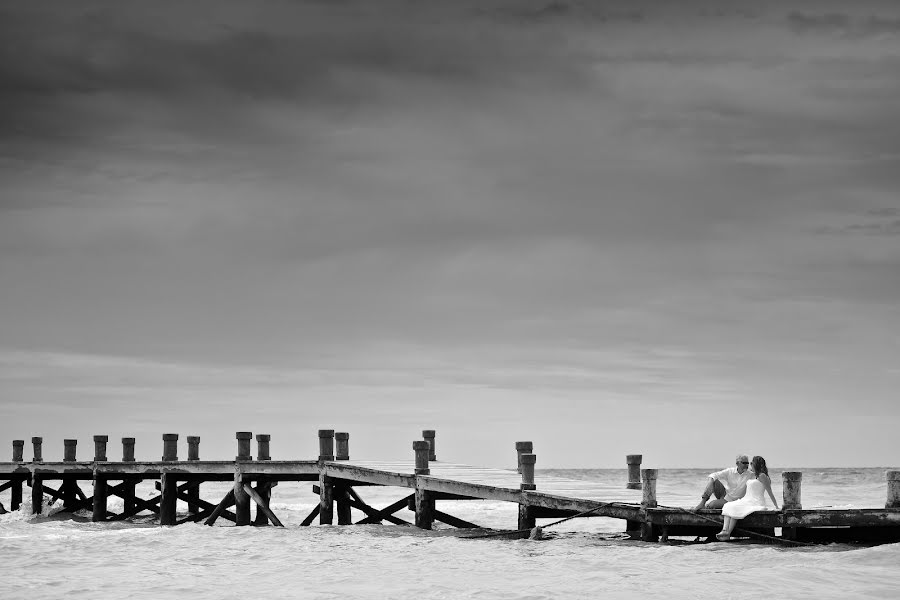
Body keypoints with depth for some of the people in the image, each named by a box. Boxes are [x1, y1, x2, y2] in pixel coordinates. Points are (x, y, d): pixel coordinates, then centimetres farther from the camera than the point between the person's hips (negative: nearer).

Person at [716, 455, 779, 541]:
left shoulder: (762, 476, -6)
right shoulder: (752, 476, 20)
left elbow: (770, 492, -9)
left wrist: (776, 507, -12)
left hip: (756, 503, -8)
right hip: (746, 500, 8)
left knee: (735, 509, -26)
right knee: (728, 506, -14)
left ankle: (727, 534, -25)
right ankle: (724, 530, -31)